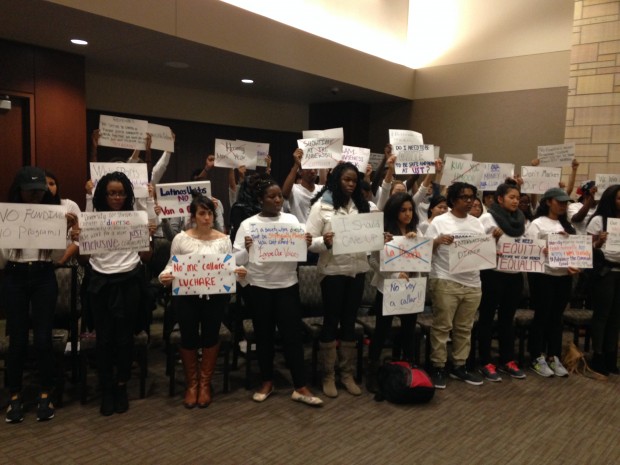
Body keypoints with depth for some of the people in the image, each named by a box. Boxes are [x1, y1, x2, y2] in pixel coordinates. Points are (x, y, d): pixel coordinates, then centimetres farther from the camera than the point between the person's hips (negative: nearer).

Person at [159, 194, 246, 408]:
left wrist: (238, 272, -16)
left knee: (210, 334, -4)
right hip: (186, 295, -1)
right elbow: (171, 265, 5)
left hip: (215, 295, 1)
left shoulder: (223, 239, 8)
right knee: (188, 336, -6)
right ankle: (191, 383, 18)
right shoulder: (181, 238, 5)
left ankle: (205, 382, 18)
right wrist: (164, 276, -16)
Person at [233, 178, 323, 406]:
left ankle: (300, 387, 8)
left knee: (293, 334, 1)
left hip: (287, 285, 1)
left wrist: (307, 244, -15)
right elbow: (237, 259, -3)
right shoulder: (248, 224, -1)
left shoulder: (292, 220, 4)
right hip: (259, 286, -1)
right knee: (264, 334, 9)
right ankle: (267, 381, 24)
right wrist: (246, 249, -24)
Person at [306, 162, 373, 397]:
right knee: (331, 321, 4)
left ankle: (347, 373, 22)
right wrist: (324, 242, -28)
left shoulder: (362, 206, 9)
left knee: (350, 321, 11)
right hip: (333, 270, -4)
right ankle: (328, 375, 16)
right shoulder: (322, 205, -5)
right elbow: (309, 241, -9)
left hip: (357, 270, 4)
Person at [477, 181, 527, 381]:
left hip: (515, 274, 6)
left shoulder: (520, 219, 10)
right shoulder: (488, 218, -7)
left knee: (508, 317, 14)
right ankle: (485, 363, 10)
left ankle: (507, 360, 24)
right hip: (493, 274, -6)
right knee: (487, 317, 3)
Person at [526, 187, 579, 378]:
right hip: (543, 276, -6)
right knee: (542, 316, 1)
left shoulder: (567, 225, 15)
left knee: (557, 317, 11)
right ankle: (537, 359, 11)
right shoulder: (537, 224, -4)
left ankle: (553, 357, 20)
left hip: (564, 277, 6)